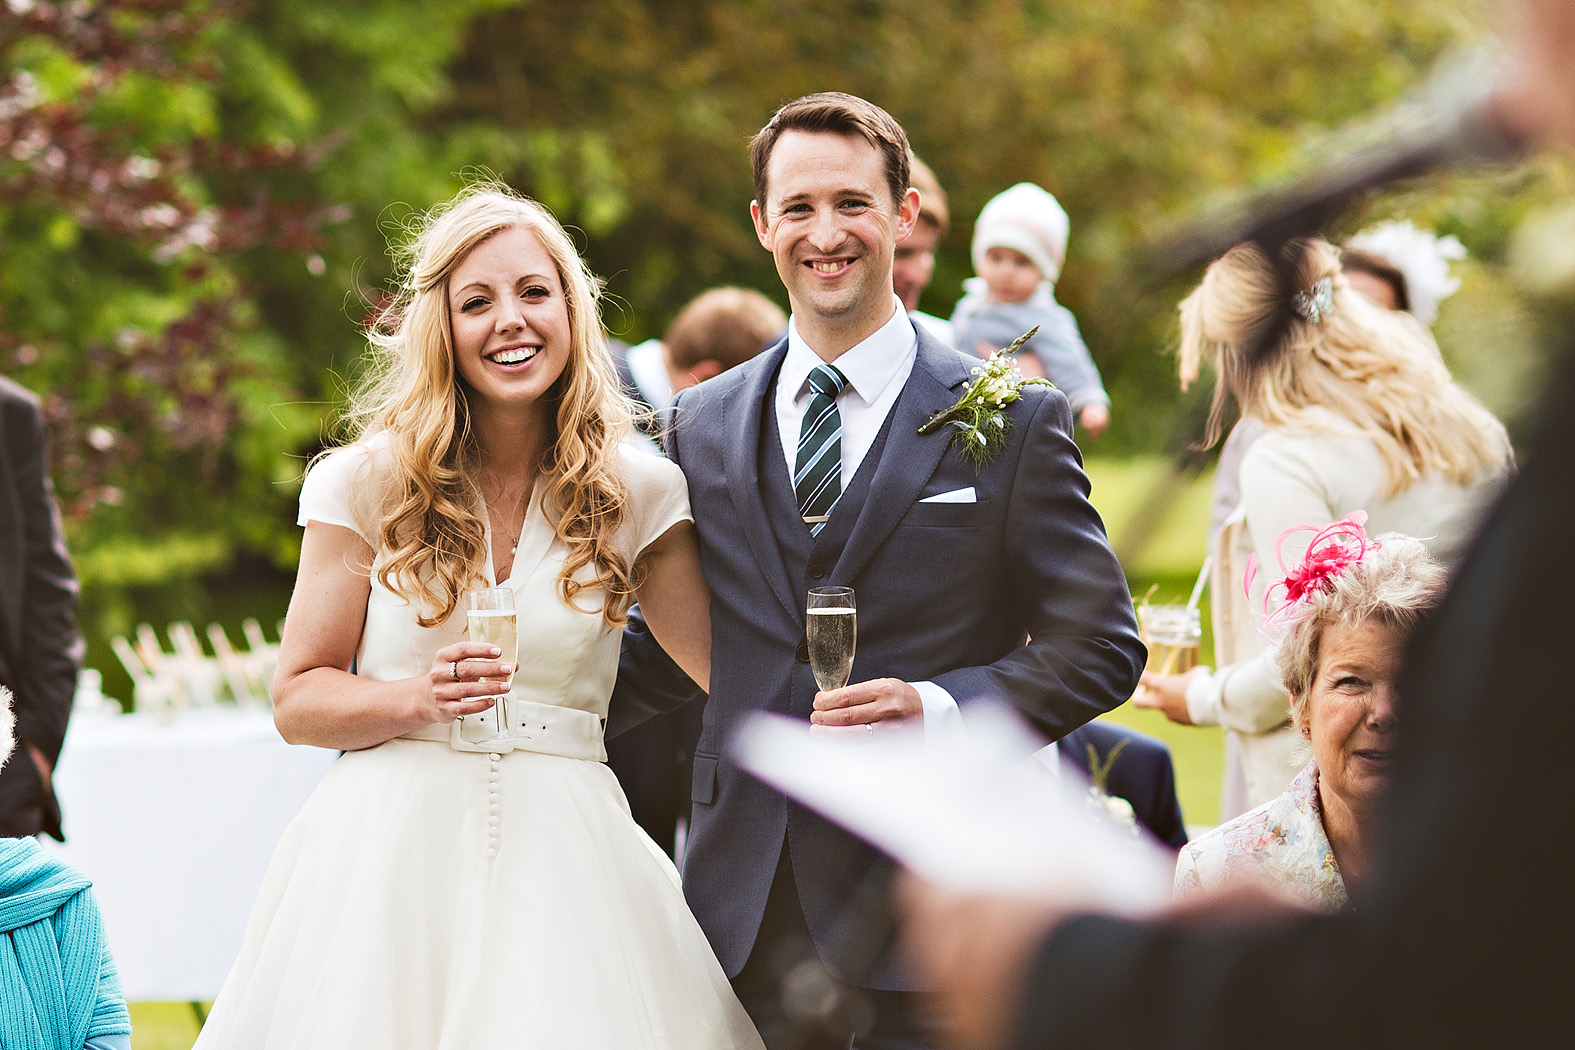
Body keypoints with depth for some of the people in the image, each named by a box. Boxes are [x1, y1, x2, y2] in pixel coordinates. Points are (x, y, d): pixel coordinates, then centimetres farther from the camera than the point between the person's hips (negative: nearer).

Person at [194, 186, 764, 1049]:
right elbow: (297, 700, 2)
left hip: (563, 859, 1)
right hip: (391, 842, -1)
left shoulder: (635, 492, 5)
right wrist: (422, 698, -15)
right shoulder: (370, 483, 1)